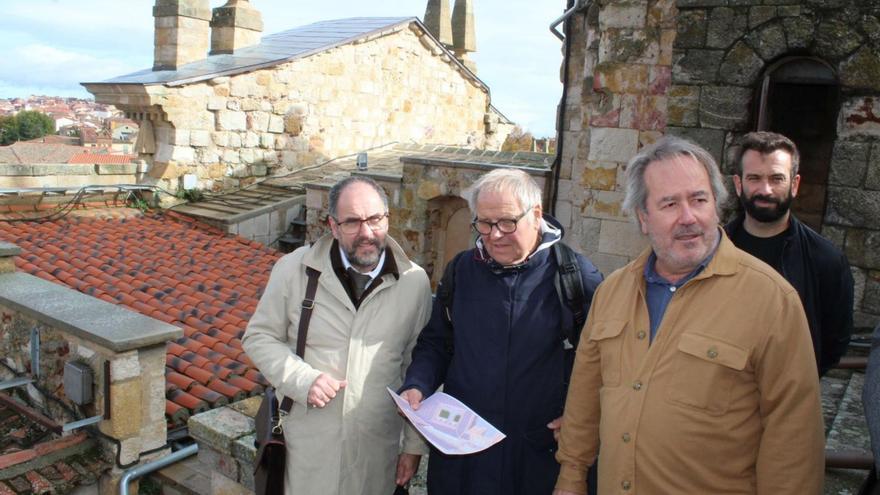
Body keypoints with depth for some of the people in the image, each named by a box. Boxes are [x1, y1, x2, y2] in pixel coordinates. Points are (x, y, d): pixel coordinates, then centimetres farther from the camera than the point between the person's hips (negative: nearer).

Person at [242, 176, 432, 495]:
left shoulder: (415, 282, -4)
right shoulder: (295, 269, -7)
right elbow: (258, 337, 2)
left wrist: (415, 445, 5)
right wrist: (302, 379, -15)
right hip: (306, 448, 0)